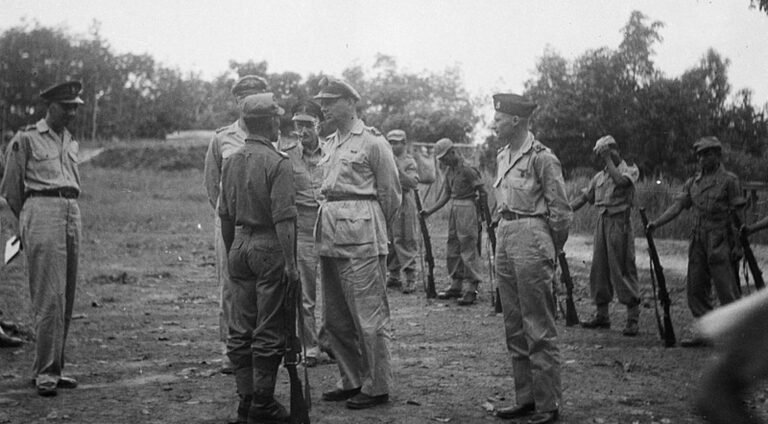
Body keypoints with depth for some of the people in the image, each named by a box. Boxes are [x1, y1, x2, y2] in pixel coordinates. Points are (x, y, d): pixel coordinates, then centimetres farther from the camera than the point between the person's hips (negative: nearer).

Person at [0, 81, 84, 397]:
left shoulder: (71, 142, 19)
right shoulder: (25, 139, 0)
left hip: (72, 213, 6)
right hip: (41, 212, -6)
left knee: (66, 298, 6)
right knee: (49, 296, -12)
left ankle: (54, 367, 14)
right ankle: (46, 372, -8)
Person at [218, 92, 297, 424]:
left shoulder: (231, 161, 9)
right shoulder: (277, 163, -12)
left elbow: (225, 214, 14)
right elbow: (283, 217, -17)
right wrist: (290, 261, -15)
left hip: (240, 245, 7)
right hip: (269, 247, -7)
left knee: (240, 330, 10)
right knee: (269, 331, 0)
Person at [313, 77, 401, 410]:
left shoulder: (372, 141, -6)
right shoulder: (330, 143, 16)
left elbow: (390, 193, -2)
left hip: (361, 236, -8)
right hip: (330, 234, 8)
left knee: (369, 316, -4)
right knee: (335, 317, 12)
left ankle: (377, 387, 5)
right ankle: (351, 380, 24)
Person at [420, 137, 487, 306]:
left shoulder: (467, 170, -15)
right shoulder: (449, 171, 11)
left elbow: (483, 193, -13)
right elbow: (445, 195, 15)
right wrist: (429, 211, 8)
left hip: (467, 208, -9)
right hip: (454, 208, 9)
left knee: (468, 247, -8)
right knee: (452, 247, 12)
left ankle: (471, 290, -5)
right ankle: (455, 286, 22)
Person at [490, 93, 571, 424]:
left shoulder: (541, 157, -11)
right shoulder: (503, 157, 13)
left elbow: (560, 211, -9)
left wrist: (549, 251, -2)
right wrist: (502, 231, 12)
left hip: (531, 238, -9)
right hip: (505, 239, 9)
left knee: (539, 330, -4)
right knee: (515, 329, 12)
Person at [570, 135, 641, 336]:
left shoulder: (630, 169, 1)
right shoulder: (599, 176, 18)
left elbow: (621, 181, -21)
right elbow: (583, 197, 18)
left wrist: (609, 160, -12)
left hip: (619, 222, -6)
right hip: (601, 222, 7)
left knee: (623, 270, -9)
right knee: (599, 270, 8)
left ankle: (633, 319, -6)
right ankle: (602, 315, 18)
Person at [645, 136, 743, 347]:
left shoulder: (729, 180, -3)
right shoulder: (693, 183, 13)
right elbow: (677, 206, 7)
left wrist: (738, 244, -11)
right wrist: (656, 223, -7)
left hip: (720, 240, -6)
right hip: (698, 241, 6)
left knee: (726, 287, -5)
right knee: (696, 287, 6)